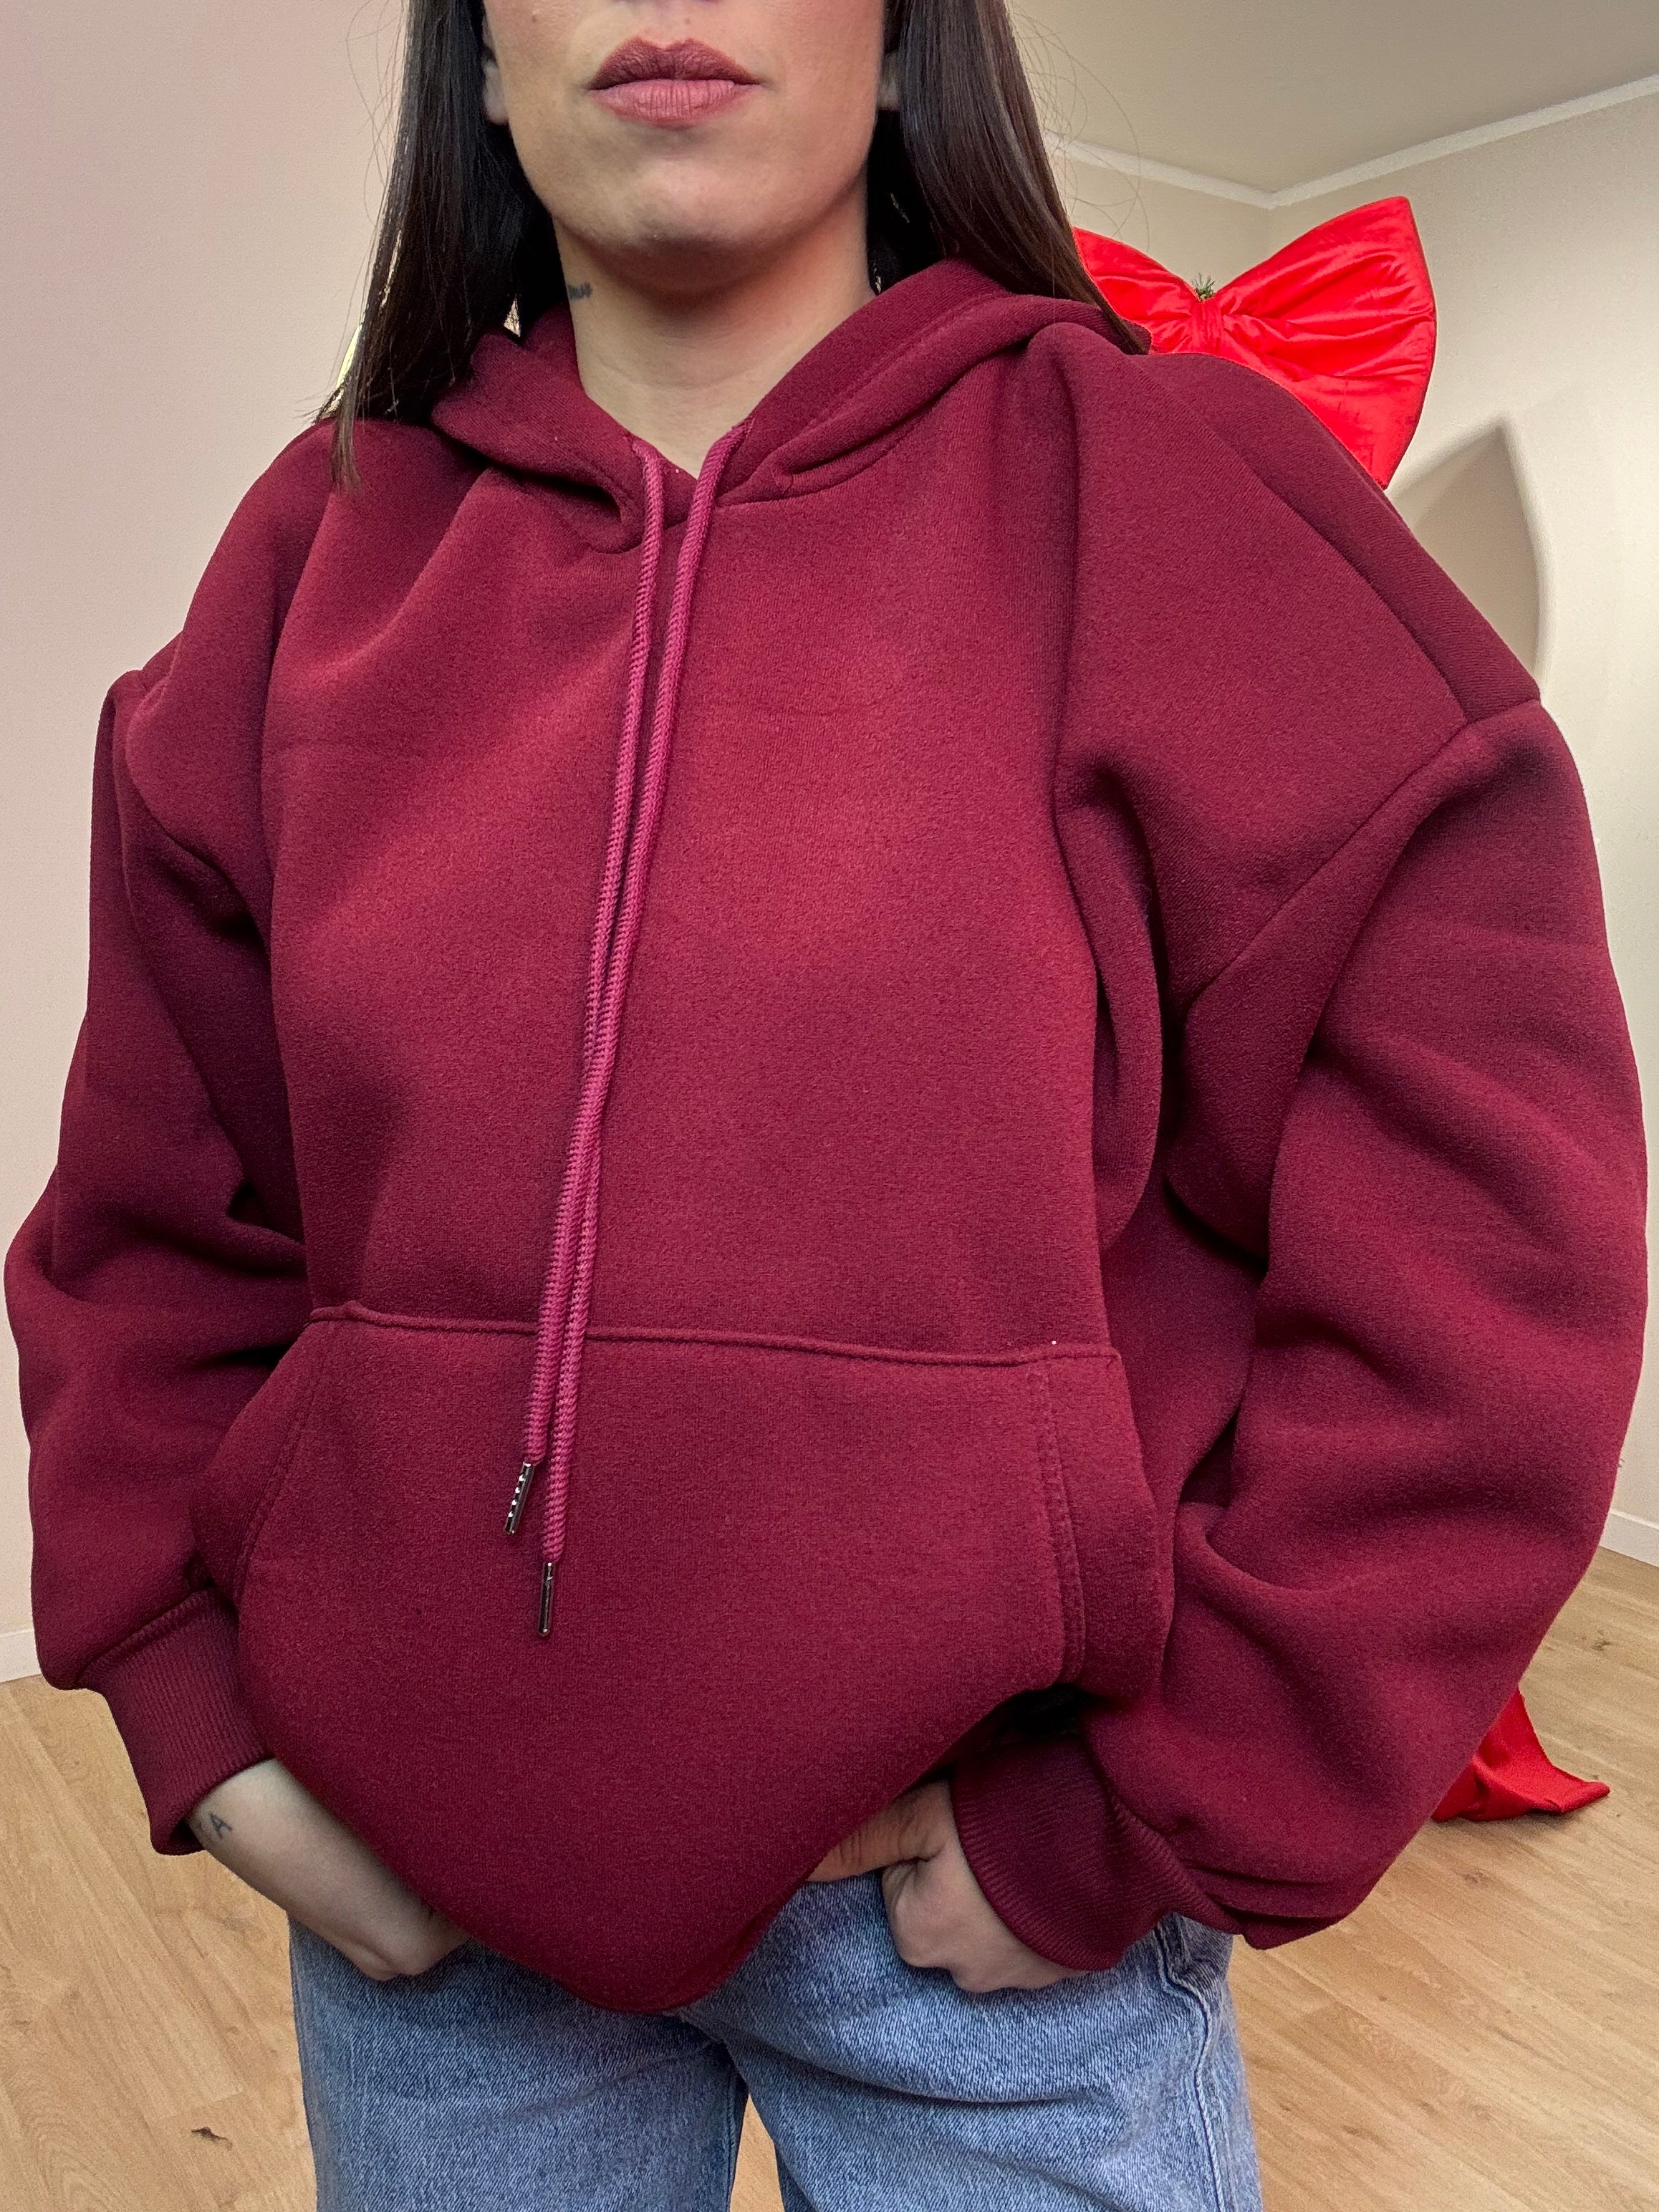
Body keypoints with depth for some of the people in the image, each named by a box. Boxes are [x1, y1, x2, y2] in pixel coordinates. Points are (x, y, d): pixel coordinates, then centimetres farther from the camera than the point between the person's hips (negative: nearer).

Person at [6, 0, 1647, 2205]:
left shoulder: (1165, 488, -8)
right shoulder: (334, 541, 1)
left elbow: (1478, 1218, -11)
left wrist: (1154, 1815, -11)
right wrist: (200, 1713, -1)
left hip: (993, 1893, -2)